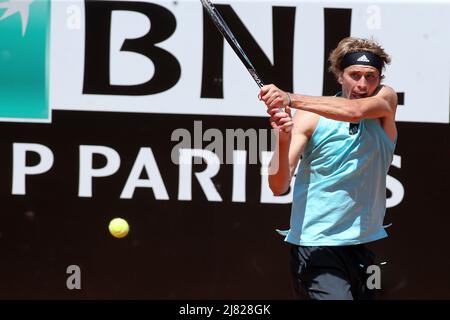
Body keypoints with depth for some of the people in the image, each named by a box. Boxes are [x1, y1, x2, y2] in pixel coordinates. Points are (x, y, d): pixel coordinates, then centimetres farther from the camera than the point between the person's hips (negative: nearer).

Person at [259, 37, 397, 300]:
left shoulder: (386, 99, 1)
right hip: (314, 245, -4)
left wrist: (291, 99, -33)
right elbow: (279, 187, -11)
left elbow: (354, 110, -24)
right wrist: (283, 142, -30)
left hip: (363, 245, 4)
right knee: (335, 296, -24)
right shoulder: (308, 117, -5)